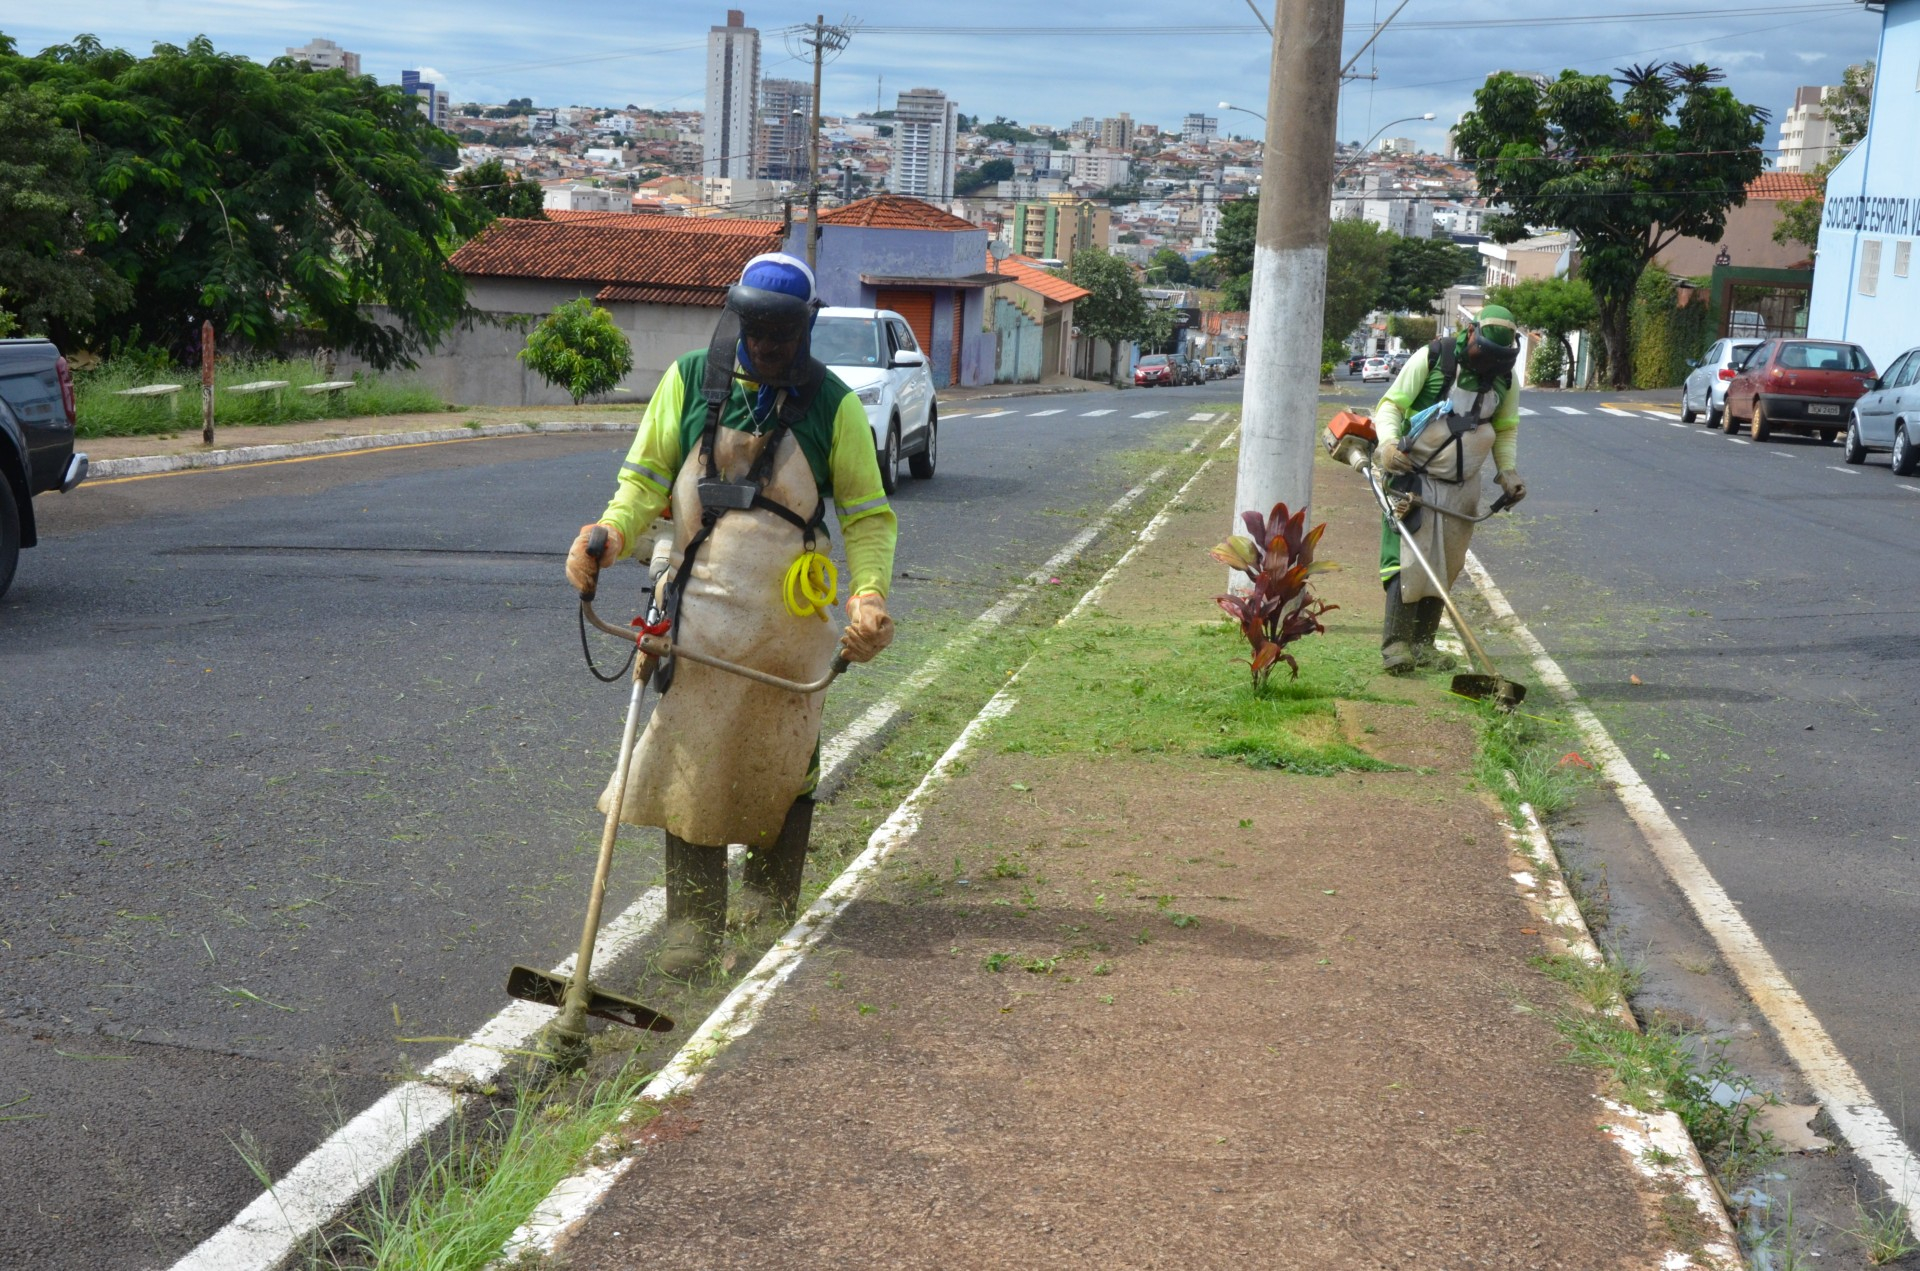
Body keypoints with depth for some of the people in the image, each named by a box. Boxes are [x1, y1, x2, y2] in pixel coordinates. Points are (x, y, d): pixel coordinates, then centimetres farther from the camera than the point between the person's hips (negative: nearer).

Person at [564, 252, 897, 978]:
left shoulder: (831, 403, 0)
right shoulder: (689, 382, 3)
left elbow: (867, 512, 3)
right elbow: (648, 475, 7)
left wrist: (869, 593, -13)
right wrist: (613, 533, -14)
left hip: (791, 612, 0)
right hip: (702, 603, 0)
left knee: (780, 755, 12)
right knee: (690, 752, -4)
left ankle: (770, 889, 33)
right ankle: (693, 919, 2)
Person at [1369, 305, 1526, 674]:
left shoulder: (1505, 378, 5)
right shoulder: (1431, 359, -10)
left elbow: (1506, 430, 18)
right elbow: (1391, 405, -8)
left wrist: (1507, 471, 3)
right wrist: (1388, 443, -26)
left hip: (1462, 487, 5)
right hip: (1414, 477, -5)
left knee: (1446, 566, 7)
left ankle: (1423, 643, 15)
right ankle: (1394, 643, -12)